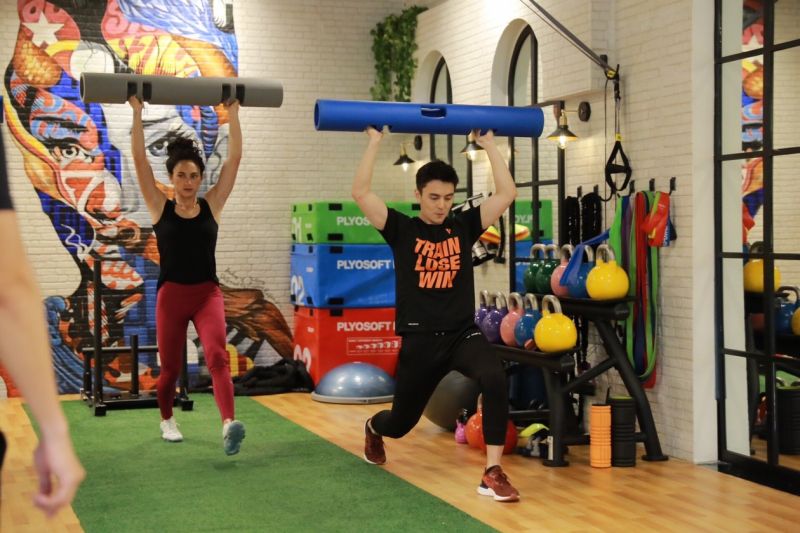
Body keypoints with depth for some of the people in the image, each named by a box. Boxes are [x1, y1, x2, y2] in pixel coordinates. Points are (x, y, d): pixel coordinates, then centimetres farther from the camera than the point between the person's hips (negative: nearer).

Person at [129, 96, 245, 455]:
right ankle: (167, 420, 39)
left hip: (208, 294, 0)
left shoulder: (211, 206, 3)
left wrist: (233, 113, 0)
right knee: (170, 368, 11)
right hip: (172, 295, 0)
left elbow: (234, 159, 1)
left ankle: (228, 425, -40)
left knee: (217, 356, -23)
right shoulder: (160, 208, 0)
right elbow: (139, 159, -6)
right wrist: (138, 112, -7)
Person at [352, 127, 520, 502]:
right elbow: (360, 192, -13)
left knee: (495, 379, -32)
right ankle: (373, 430, 56)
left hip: (463, 333, 1)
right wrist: (375, 141, -10)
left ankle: (493, 474, -26)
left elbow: (507, 193, 0)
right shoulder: (402, 229, -2)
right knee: (400, 422, 15)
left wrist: (488, 144, 1)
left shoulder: (465, 226, 5)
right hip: (419, 338, -1)